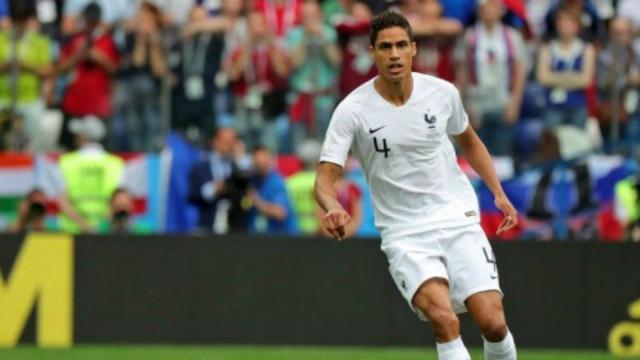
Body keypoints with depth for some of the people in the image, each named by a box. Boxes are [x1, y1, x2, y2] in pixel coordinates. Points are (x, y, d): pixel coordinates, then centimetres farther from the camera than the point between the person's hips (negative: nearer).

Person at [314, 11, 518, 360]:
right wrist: (333, 207, -34)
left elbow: (470, 142, 21)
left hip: (457, 218, 2)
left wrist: (498, 193, 12)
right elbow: (325, 178, -12)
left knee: (493, 323, -12)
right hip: (404, 234, -2)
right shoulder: (353, 110, -9)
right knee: (444, 320, -27)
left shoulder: (442, 93, 0)